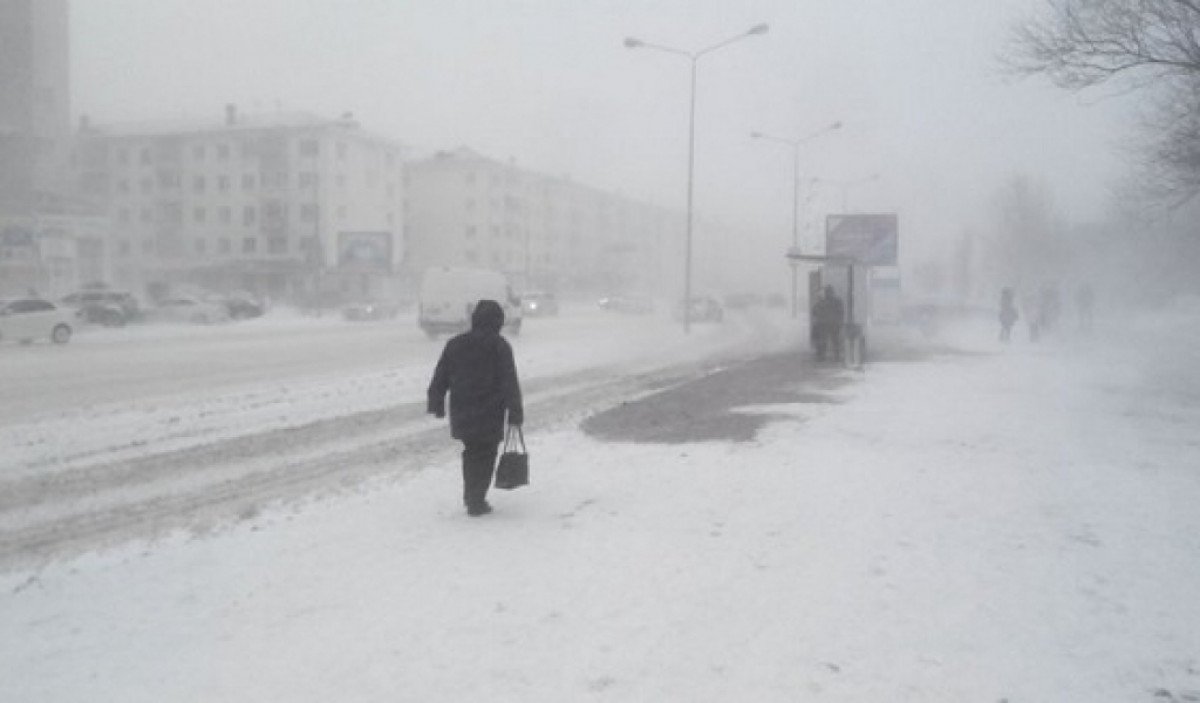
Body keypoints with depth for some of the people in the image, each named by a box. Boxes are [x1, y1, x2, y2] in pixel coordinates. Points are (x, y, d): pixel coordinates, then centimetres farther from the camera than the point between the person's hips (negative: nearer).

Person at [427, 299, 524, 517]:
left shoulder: (455, 344, 6)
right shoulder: (499, 346, -7)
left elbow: (440, 378, 10)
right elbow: (510, 383, -10)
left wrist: (436, 404, 19)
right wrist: (516, 413, -6)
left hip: (461, 412, 5)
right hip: (489, 415, -5)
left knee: (471, 452, 21)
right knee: (485, 456, 5)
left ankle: (470, 496, 29)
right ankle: (476, 502, 2)